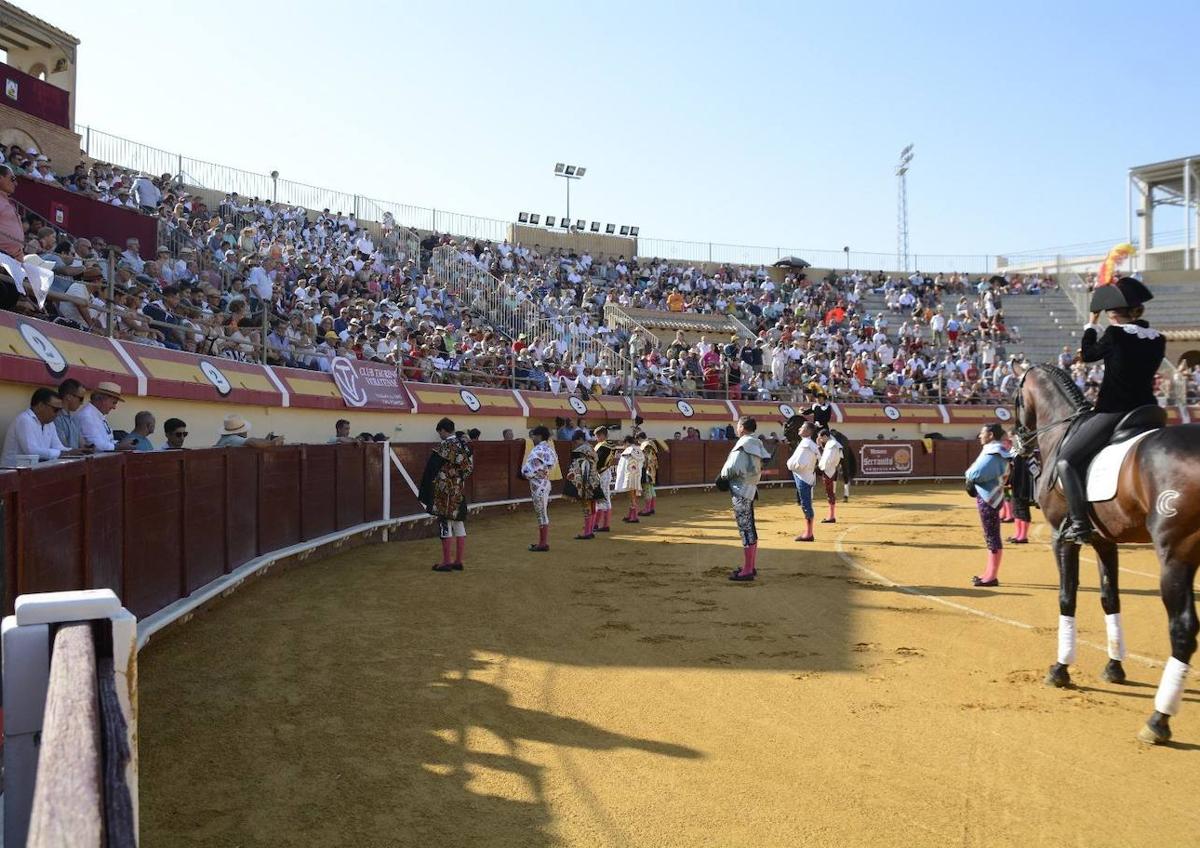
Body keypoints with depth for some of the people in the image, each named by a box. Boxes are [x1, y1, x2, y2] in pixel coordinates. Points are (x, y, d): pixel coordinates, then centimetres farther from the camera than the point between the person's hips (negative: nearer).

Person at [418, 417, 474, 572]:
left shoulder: (442, 447, -14)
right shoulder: (465, 444, 5)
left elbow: (430, 471, -12)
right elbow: (471, 467, 11)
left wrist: (424, 493, -5)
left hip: (444, 492, -7)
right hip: (460, 492, 7)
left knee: (445, 525, 0)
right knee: (459, 524, 11)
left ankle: (447, 562, 4)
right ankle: (458, 561, 15)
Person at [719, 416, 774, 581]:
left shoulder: (743, 444, -16)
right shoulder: (756, 443, 12)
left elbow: (733, 467, -22)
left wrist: (722, 476, -1)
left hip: (740, 490, -10)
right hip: (750, 489, 10)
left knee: (745, 528, -7)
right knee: (750, 528, 17)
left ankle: (747, 571, -3)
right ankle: (751, 566, 26)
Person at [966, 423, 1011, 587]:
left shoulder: (993, 452, -17)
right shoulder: (994, 450, 15)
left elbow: (977, 473, -25)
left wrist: (969, 474, -4)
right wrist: (972, 476, -3)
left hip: (988, 497, -11)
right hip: (989, 496, 11)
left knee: (992, 536, -6)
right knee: (991, 536, 15)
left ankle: (992, 576, -2)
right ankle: (990, 573, 23)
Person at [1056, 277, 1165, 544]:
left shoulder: (1116, 334, -12)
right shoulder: (1158, 340, 7)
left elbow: (1088, 354, 4)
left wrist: (1092, 323, 16)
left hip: (1114, 413, -7)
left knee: (1066, 461, -1)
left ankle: (1079, 523, -10)